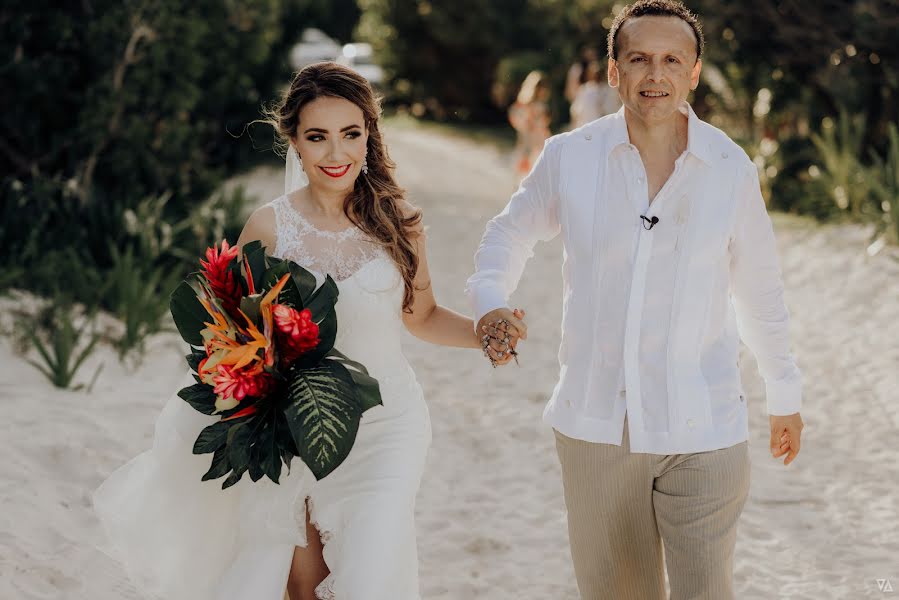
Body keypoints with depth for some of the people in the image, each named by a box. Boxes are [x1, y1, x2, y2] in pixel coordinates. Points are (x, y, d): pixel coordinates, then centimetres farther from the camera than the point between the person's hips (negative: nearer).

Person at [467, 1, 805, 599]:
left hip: (703, 434, -1)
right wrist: (490, 302, -6)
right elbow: (512, 231, 14)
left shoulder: (731, 168, -2)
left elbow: (758, 289, 11)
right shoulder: (570, 156, -3)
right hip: (596, 427, 1)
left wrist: (785, 393, 21)